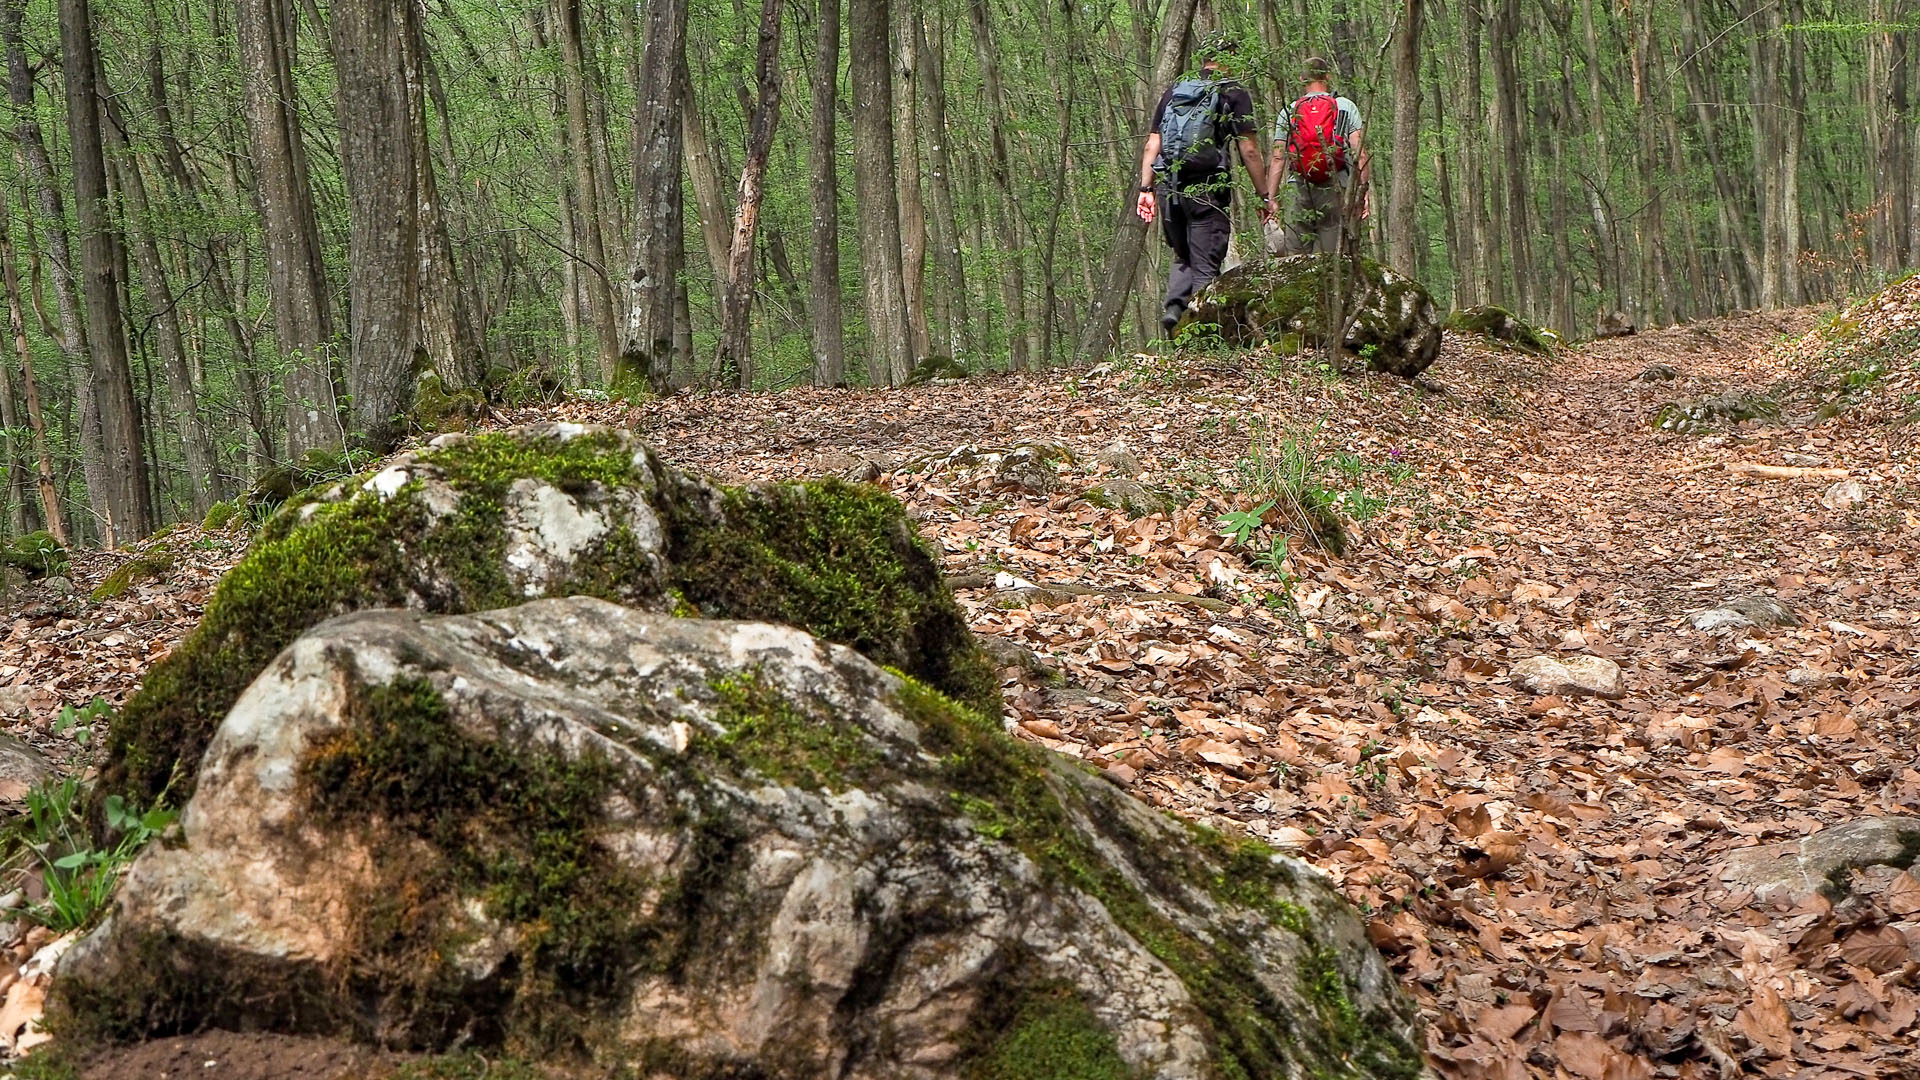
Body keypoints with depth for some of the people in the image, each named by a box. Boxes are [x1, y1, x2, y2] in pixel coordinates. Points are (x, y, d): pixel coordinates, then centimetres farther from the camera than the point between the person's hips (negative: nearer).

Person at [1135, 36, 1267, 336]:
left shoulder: (1172, 92, 15)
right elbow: (1249, 151, -3)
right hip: (1208, 189, -4)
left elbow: (1152, 145, 12)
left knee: (1183, 259, 19)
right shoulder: (1233, 94, 1)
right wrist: (1264, 195, 3)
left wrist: (1146, 189, 13)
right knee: (1206, 265, 1)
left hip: (1168, 188, 4)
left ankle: (1173, 308, -2)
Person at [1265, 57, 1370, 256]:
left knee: (1294, 261, 2)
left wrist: (1272, 198, 9)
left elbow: (1278, 159, 8)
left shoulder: (1288, 112, 12)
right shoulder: (1346, 107, 8)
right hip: (1335, 190, -1)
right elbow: (1360, 153, -2)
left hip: (1296, 189, 1)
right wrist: (1365, 189, -2)